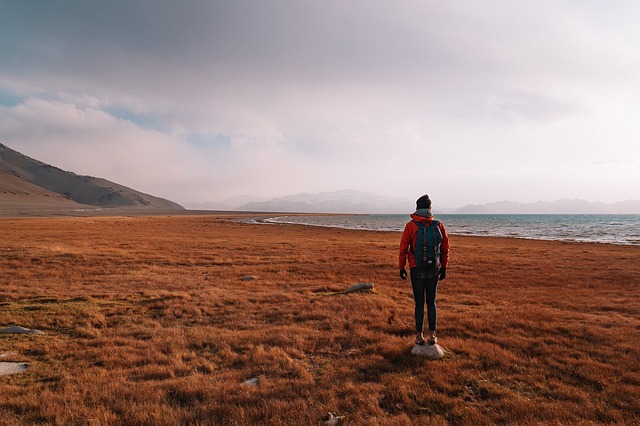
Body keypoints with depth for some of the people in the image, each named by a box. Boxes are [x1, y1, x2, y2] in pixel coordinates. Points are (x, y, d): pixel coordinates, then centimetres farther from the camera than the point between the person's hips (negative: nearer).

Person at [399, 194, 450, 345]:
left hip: (417, 270, -2)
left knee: (419, 303, 5)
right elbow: (445, 247, 6)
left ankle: (419, 336, 10)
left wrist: (401, 267, 4)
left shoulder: (410, 225, -7)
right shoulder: (438, 225, 1)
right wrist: (443, 267, 15)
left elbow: (403, 248, -5)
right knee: (431, 303, 12)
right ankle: (432, 335, 14)